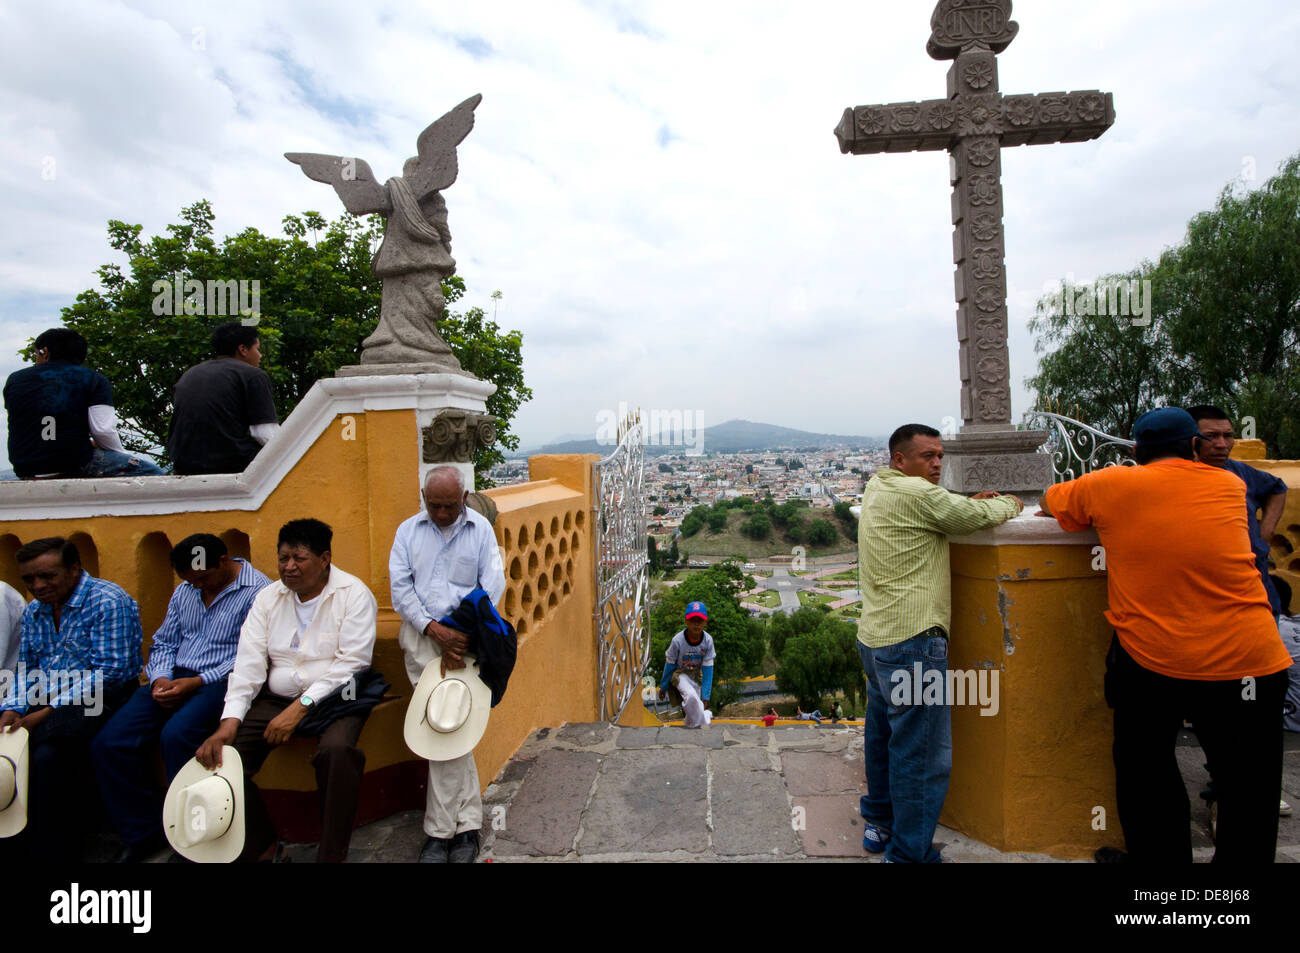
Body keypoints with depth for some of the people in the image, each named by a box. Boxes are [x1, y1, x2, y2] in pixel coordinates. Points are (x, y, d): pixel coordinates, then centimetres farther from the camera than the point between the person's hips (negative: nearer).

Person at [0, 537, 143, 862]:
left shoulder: (109, 602, -12)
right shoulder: (33, 610, 14)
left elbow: (109, 671, -17)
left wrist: (49, 712, -19)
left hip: (100, 700, -7)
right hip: (47, 702, 7)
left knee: (47, 754, -28)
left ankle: (53, 852, -11)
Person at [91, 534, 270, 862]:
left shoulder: (258, 591, -9)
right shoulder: (184, 591, 17)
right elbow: (164, 643, 21)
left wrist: (197, 682, -17)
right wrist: (160, 677, 0)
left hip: (220, 681, -7)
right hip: (174, 677, 8)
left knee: (176, 734, -33)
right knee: (108, 743, -9)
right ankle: (142, 832, 7)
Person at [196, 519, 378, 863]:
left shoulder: (353, 594, -7)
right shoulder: (268, 597, 9)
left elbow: (351, 662, -14)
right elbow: (249, 662, 0)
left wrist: (301, 706, -21)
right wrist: (230, 721, -13)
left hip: (333, 696, -5)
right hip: (277, 698, 5)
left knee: (337, 750, -33)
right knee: (221, 754, -14)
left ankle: (331, 854, -13)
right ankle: (258, 845, 7)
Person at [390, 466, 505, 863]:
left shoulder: (480, 529, 6)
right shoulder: (408, 530, 10)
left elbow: (493, 586, 1)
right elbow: (400, 586, 2)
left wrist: (464, 634, -9)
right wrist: (434, 629, -10)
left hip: (464, 637, -1)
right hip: (422, 637, 1)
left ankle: (441, 830, 7)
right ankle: (466, 825, 6)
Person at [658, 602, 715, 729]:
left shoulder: (708, 640, -19)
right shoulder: (677, 640, -24)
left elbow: (707, 669, -14)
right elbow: (669, 665, -9)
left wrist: (705, 696, -16)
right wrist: (663, 687, 2)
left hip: (697, 674, 3)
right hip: (680, 673, -3)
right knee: (691, 696, -28)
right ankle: (702, 726, -10)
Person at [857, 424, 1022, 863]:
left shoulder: (876, 490, 14)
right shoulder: (914, 492, -14)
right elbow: (977, 517, -9)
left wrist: (971, 501, 11)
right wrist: (1007, 504, 11)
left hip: (875, 637, 10)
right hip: (912, 640, -10)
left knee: (884, 735, 21)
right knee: (924, 753, -1)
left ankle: (879, 823, 35)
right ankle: (909, 852, 8)